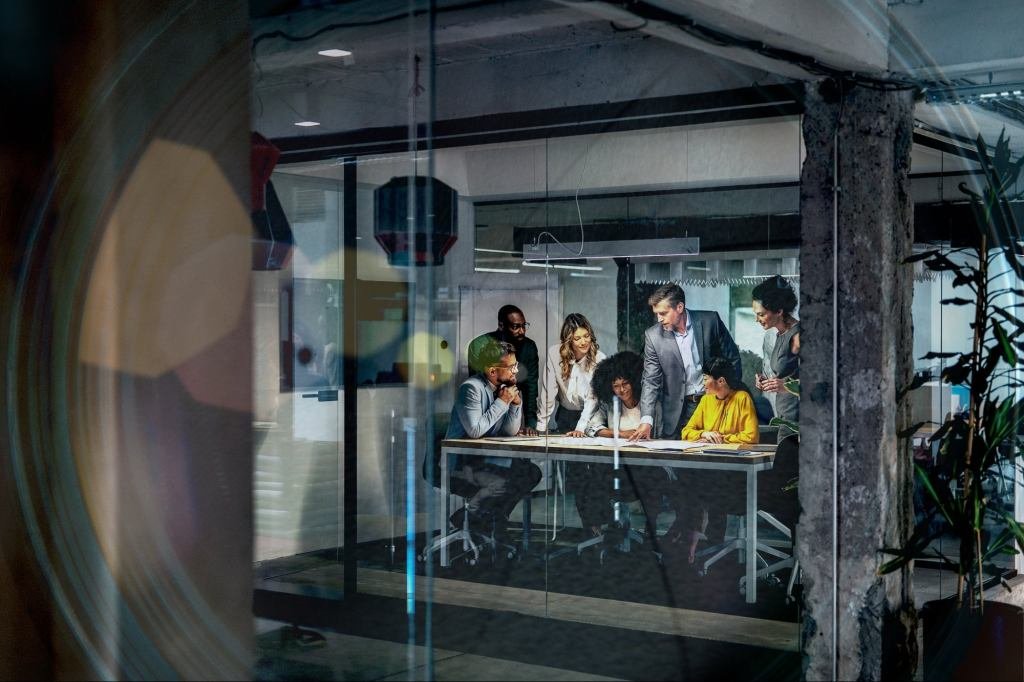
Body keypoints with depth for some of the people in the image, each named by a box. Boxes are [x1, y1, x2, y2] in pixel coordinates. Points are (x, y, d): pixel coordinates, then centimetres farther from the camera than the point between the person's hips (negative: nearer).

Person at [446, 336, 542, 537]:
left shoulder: (505, 387, 5)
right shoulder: (472, 388, -19)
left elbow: (511, 431, 10)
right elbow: (475, 431, -29)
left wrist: (516, 403, -8)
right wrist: (502, 402, -21)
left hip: (487, 457, 8)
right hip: (462, 460, -8)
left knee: (531, 472, -5)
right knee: (503, 482, -27)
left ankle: (496, 516, 7)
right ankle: (462, 519, -8)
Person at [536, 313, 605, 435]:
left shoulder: (599, 359, -15)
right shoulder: (554, 353, -12)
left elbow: (593, 397, -15)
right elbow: (548, 393, -9)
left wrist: (580, 428, -25)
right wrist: (540, 427, -11)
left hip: (590, 415, -2)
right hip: (564, 414, 2)